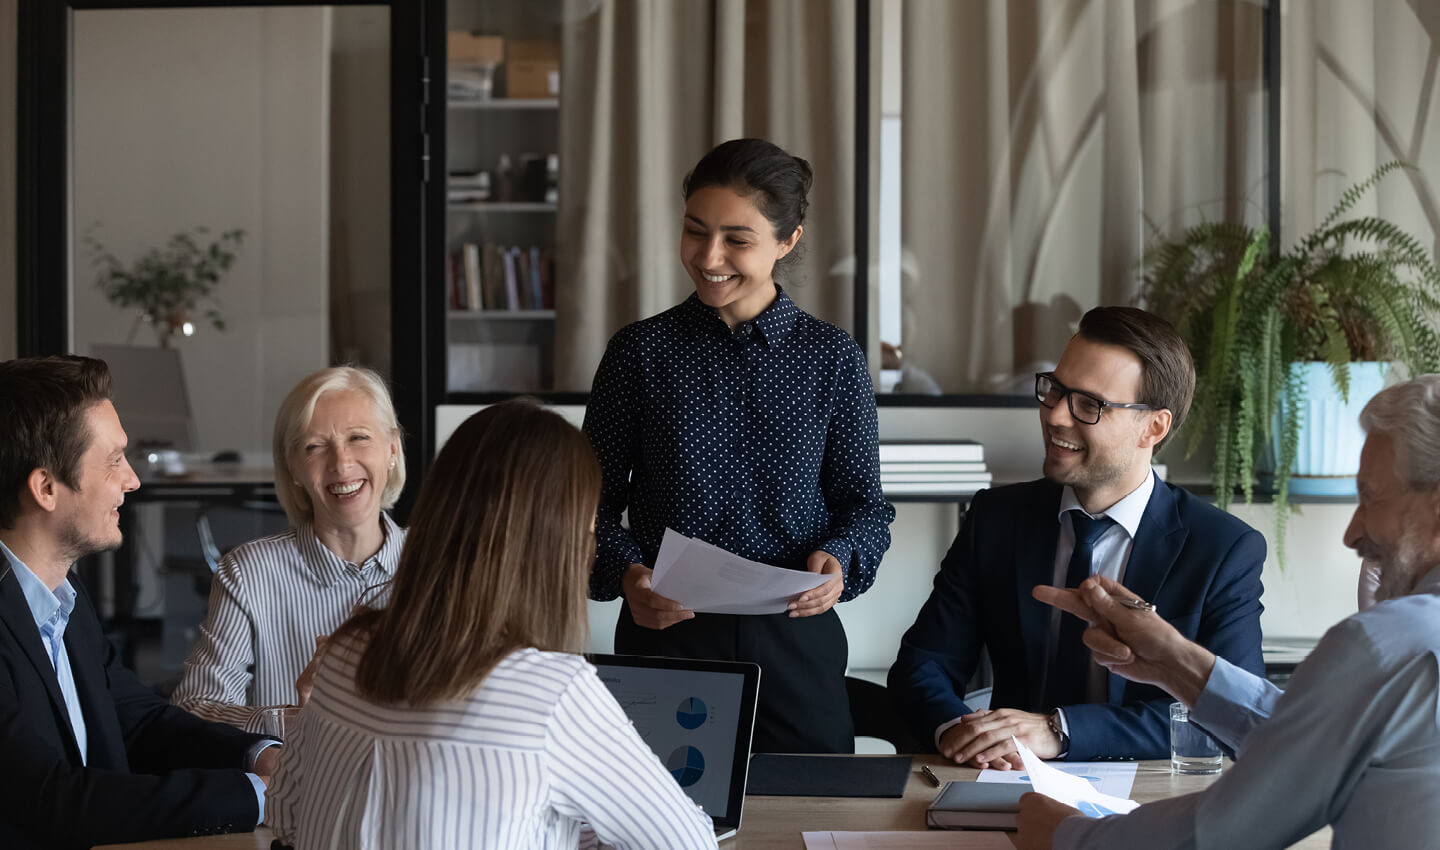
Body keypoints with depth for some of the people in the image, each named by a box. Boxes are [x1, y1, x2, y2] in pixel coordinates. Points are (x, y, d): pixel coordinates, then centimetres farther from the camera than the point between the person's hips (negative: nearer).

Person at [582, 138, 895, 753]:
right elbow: (596, 501, 4)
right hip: (664, 636, 0)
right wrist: (625, 574, -15)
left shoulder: (832, 357, 3)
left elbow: (862, 500, 7)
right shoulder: (640, 352, 2)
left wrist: (839, 559, -13)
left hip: (795, 638, 1)